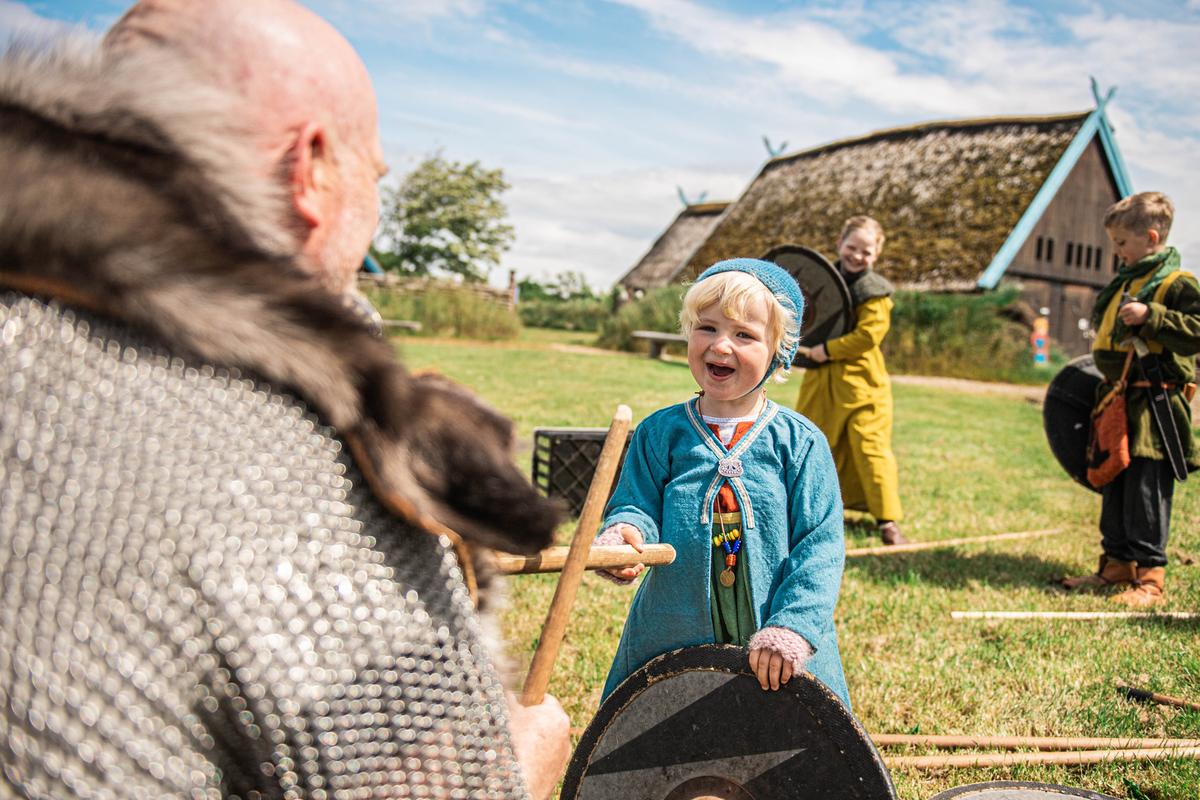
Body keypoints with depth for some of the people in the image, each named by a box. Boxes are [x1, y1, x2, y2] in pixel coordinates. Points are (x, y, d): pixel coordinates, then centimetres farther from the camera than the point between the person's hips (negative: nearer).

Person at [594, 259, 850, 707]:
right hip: (672, 643, 1)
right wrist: (625, 532, -27)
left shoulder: (800, 442, -5)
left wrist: (793, 626, -19)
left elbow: (820, 545, -8)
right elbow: (637, 503, -3)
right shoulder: (659, 433, 0)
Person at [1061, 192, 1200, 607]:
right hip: (1117, 403, 9)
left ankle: (1150, 576, 3)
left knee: (1147, 491, -6)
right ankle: (1117, 565, 22)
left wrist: (1149, 316, -25)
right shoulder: (1122, 283, 17)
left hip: (1155, 405, -8)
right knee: (1113, 488, 12)